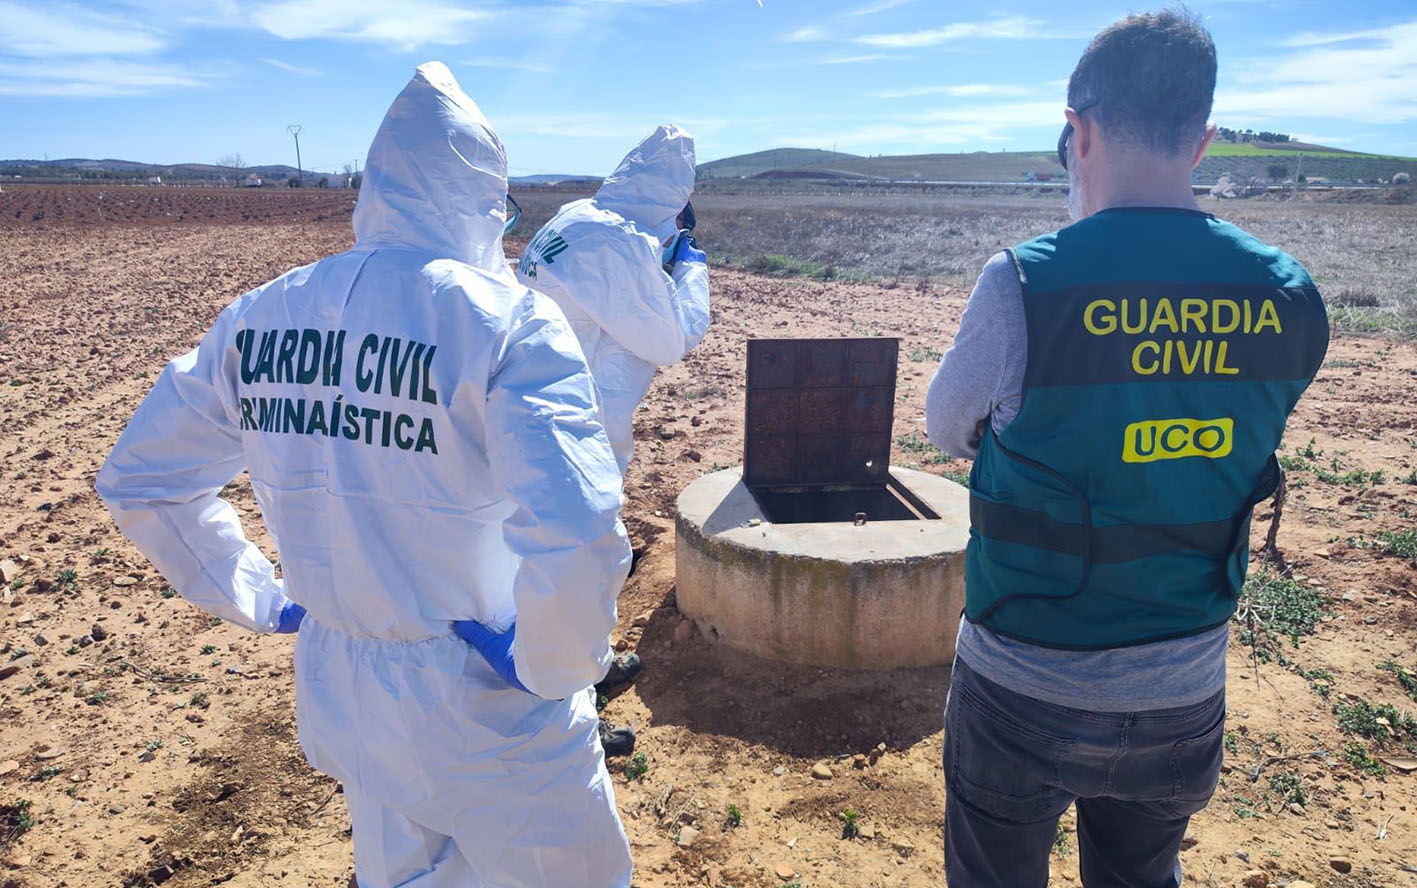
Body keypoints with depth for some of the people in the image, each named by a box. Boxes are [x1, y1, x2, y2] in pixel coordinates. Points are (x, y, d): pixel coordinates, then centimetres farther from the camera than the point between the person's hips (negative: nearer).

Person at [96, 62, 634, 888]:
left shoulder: (259, 317, -3)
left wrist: (259, 596, 11)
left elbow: (138, 480, 7)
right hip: (486, 707, -5)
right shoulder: (505, 321, -22)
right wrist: (552, 665, -16)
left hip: (343, 692, 6)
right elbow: (575, 536, -34)